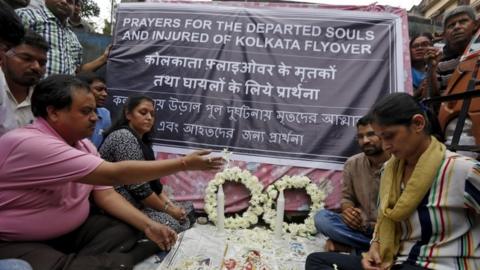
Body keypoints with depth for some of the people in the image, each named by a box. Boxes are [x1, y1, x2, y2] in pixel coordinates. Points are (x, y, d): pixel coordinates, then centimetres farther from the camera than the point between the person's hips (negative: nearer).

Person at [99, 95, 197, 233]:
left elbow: (153, 181, 8)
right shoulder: (124, 137, -18)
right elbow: (138, 188, -23)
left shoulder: (142, 140, 13)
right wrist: (168, 209, -14)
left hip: (137, 202, 9)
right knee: (171, 224, -23)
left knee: (188, 209, 2)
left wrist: (170, 205, -4)